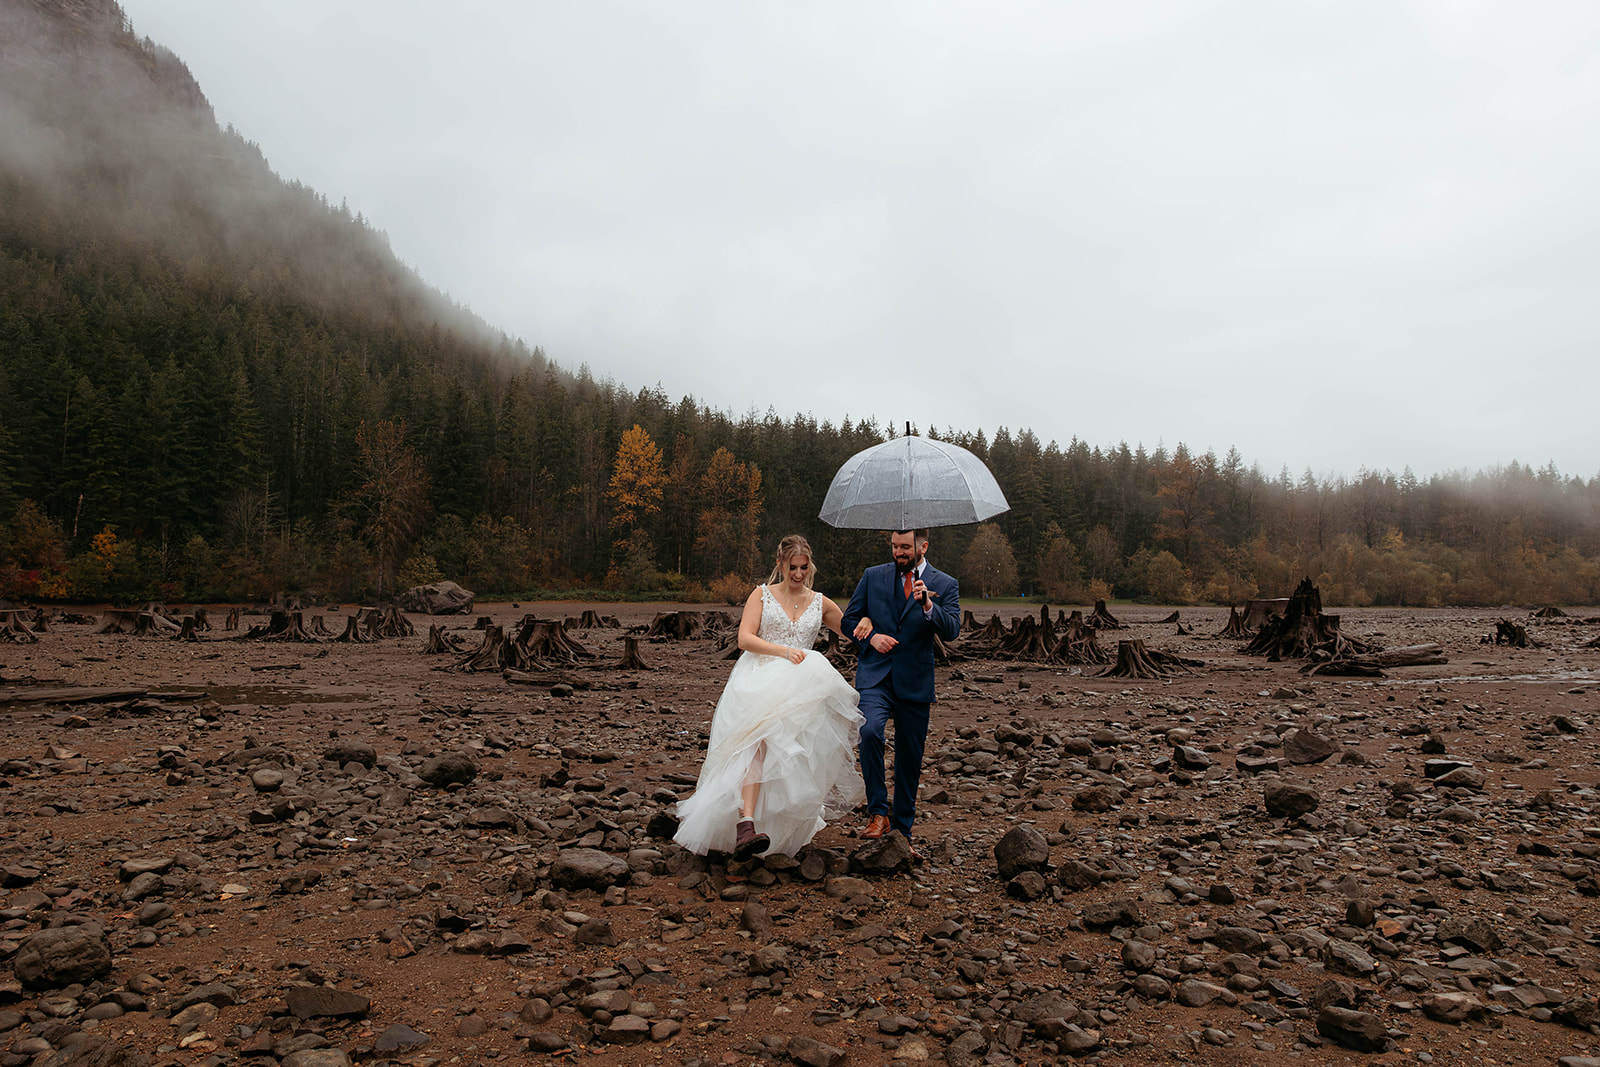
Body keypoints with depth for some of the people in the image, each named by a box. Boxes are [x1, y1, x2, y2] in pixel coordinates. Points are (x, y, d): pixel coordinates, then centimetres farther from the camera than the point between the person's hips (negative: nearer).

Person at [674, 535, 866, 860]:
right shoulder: (762, 595, 10)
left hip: (798, 687, 4)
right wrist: (784, 651, -16)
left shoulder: (821, 604, 18)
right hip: (757, 680, -4)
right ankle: (745, 825, -42)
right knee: (758, 741, -29)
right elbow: (745, 639, -2)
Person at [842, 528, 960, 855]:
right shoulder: (873, 577, 7)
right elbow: (849, 618, 12)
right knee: (870, 732, -27)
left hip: (915, 681, 0)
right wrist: (870, 636, -7)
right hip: (875, 676, 0)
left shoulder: (945, 585, 3)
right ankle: (877, 812, -14)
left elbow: (951, 631, -10)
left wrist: (927, 605, -27)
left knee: (910, 758, 8)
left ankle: (902, 830, 25)